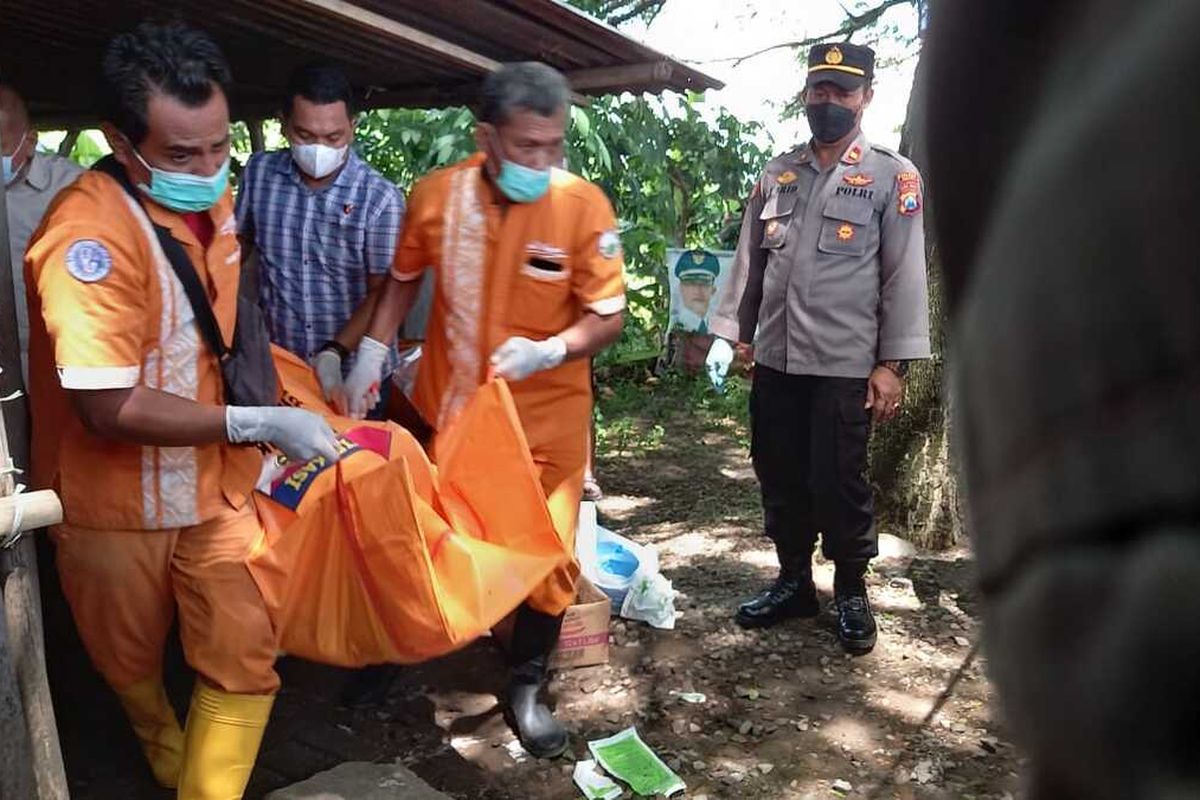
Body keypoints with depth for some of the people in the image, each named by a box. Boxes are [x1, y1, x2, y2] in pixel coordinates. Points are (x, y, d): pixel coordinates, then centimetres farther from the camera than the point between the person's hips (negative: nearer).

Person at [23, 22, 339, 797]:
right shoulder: (90, 234, -28)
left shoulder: (216, 196, -1)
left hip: (216, 484, 5)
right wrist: (260, 423, -29)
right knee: (131, 662, 20)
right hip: (117, 502, -5)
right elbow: (111, 408, -30)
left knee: (246, 663, 3)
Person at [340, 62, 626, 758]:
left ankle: (526, 686, 29)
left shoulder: (585, 206, -17)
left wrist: (549, 351, -30)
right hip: (449, 403, 2)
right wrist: (374, 349, -1)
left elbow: (609, 317, -13)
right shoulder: (435, 195, -9)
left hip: (546, 414, -2)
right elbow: (404, 278, 9)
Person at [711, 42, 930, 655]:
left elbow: (905, 276, -4)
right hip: (775, 360, 4)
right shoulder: (776, 175, 12)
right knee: (780, 479, 11)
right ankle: (793, 582, 28)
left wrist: (891, 363, -9)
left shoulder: (893, 177, 1)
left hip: (845, 365, -4)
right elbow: (749, 262, 13)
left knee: (839, 484, 2)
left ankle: (851, 592, 22)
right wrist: (733, 334, 6)